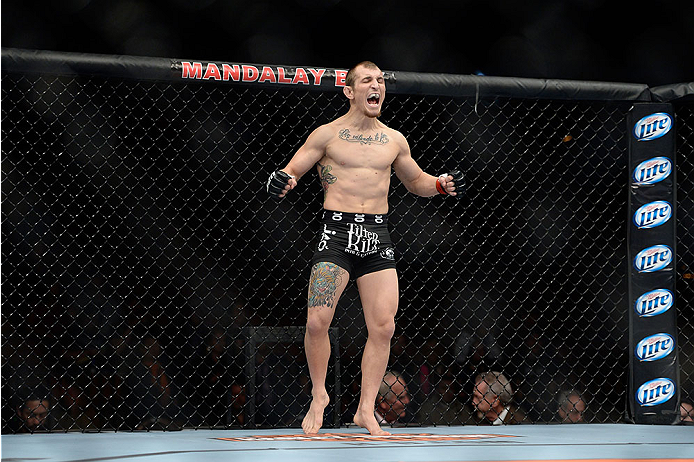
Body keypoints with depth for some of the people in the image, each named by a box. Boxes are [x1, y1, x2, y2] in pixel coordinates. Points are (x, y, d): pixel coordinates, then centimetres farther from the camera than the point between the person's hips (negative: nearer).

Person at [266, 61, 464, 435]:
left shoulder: (394, 140, 13)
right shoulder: (327, 134, 3)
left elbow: (416, 182, 26)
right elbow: (289, 173, 3)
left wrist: (440, 184, 6)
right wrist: (282, 182, -20)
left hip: (377, 235, 3)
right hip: (337, 230, -3)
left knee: (383, 326, -4)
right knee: (317, 322, -12)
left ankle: (366, 409, 6)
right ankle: (319, 395, 11)